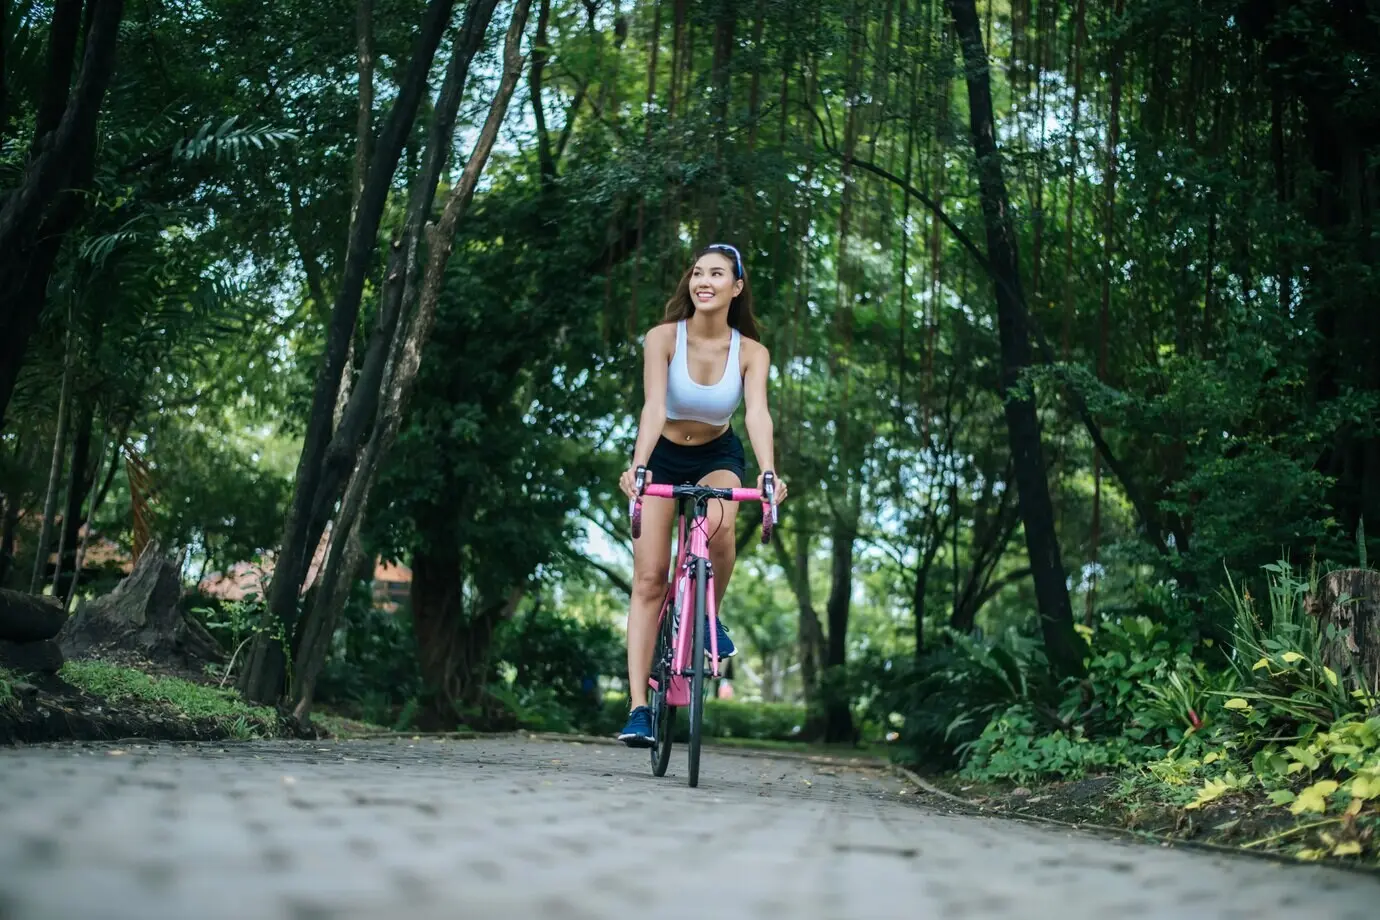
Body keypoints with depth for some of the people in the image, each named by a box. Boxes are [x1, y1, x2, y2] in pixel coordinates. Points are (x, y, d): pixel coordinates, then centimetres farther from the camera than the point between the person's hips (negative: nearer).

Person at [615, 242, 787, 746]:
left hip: (717, 458, 1)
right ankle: (638, 708, -8)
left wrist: (768, 472, -46)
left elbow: (757, 413, -29)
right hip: (662, 455, -1)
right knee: (648, 579, -9)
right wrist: (637, 467, -47)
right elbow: (654, 406, -31)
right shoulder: (663, 338, -20)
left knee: (719, 526, -34)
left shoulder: (751, 353, -15)